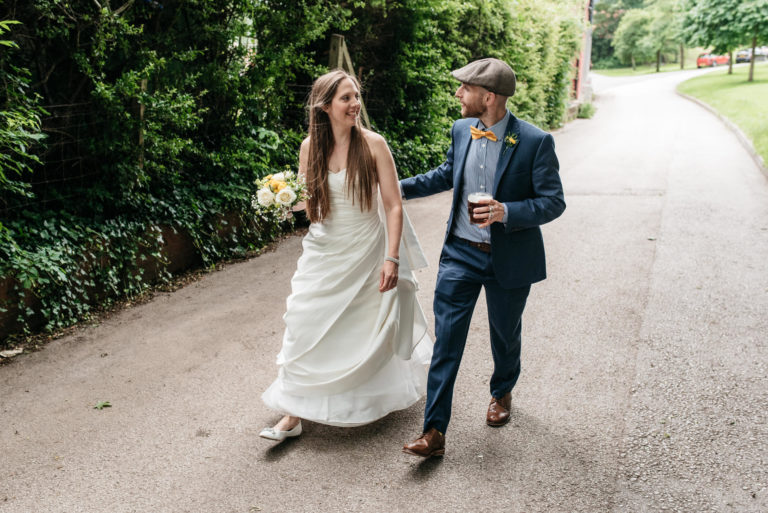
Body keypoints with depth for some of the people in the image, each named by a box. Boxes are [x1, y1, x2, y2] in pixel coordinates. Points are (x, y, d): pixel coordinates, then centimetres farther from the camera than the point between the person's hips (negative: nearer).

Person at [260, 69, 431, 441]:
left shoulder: (373, 144, -11)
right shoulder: (310, 147, -2)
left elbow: (393, 206, -11)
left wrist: (392, 258, -16)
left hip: (366, 253, -2)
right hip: (322, 252, 3)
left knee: (369, 330, 12)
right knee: (306, 326, -1)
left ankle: (373, 400, 40)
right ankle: (294, 414, 10)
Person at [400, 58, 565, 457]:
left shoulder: (535, 142, -17)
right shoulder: (461, 130, -1)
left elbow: (553, 202, -14)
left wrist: (506, 211, -30)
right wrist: (400, 187, 14)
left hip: (509, 259, -3)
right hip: (460, 253, 3)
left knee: (505, 335, 19)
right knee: (446, 341, -2)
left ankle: (502, 393, 50)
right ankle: (434, 431, 5)